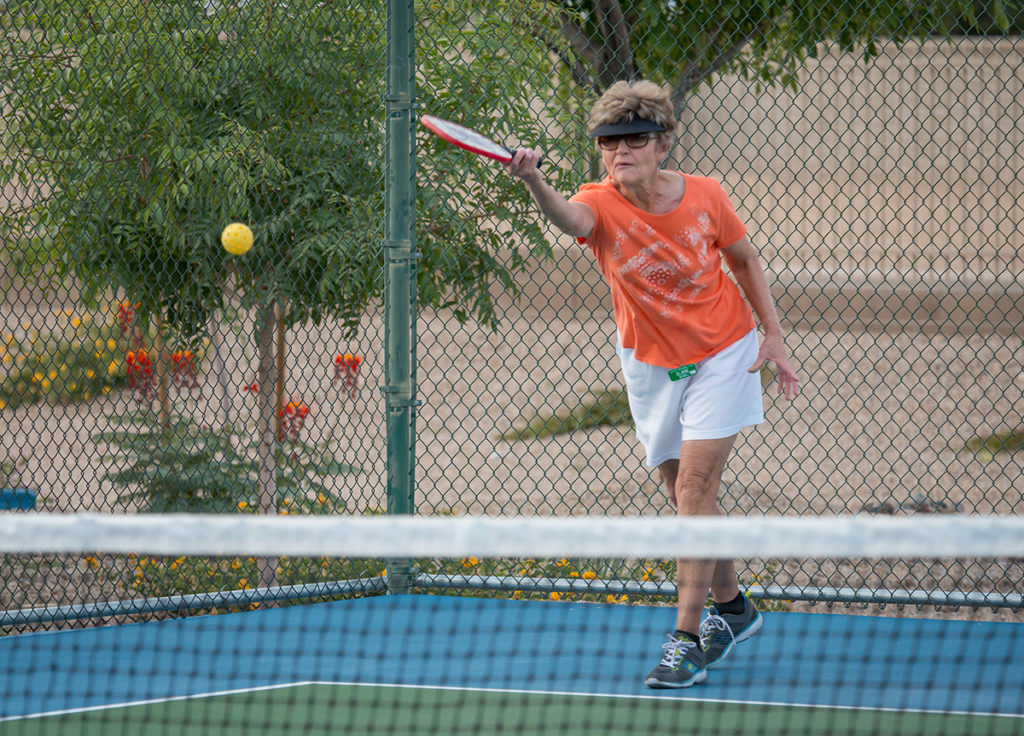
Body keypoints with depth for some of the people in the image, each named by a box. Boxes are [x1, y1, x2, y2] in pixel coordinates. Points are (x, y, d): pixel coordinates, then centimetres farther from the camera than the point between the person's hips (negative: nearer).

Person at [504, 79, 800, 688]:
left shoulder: (705, 198, -16)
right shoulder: (602, 205, -19)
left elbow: (745, 260, 2)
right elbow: (569, 218, -45)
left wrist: (774, 337, -1)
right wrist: (535, 182, -67)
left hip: (722, 354, -2)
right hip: (650, 364, 2)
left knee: (693, 489, -12)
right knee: (691, 497, 11)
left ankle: (687, 640, -13)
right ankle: (733, 608, 34)